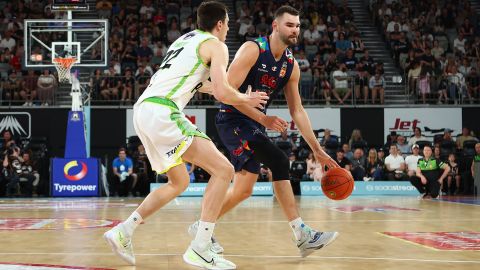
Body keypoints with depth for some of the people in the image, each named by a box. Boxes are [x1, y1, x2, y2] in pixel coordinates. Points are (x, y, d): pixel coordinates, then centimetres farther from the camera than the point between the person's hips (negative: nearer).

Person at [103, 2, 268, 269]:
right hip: (162, 110, -9)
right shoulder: (216, 45, 2)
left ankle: (123, 231, 18)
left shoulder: (185, 39, 28)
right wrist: (246, 99, 9)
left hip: (143, 109, 9)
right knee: (223, 169, -9)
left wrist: (214, 87, 49)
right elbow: (222, 93, -10)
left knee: (179, 182, 24)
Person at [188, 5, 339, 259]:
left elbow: (297, 111, 8)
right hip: (232, 118, -8)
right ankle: (302, 234, -21)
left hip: (254, 123, 8)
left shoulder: (291, 65, 4)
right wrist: (263, 118, -26)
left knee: (244, 188, 7)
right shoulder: (252, 50, -17)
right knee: (279, 162, -24)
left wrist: (317, 149, 4)